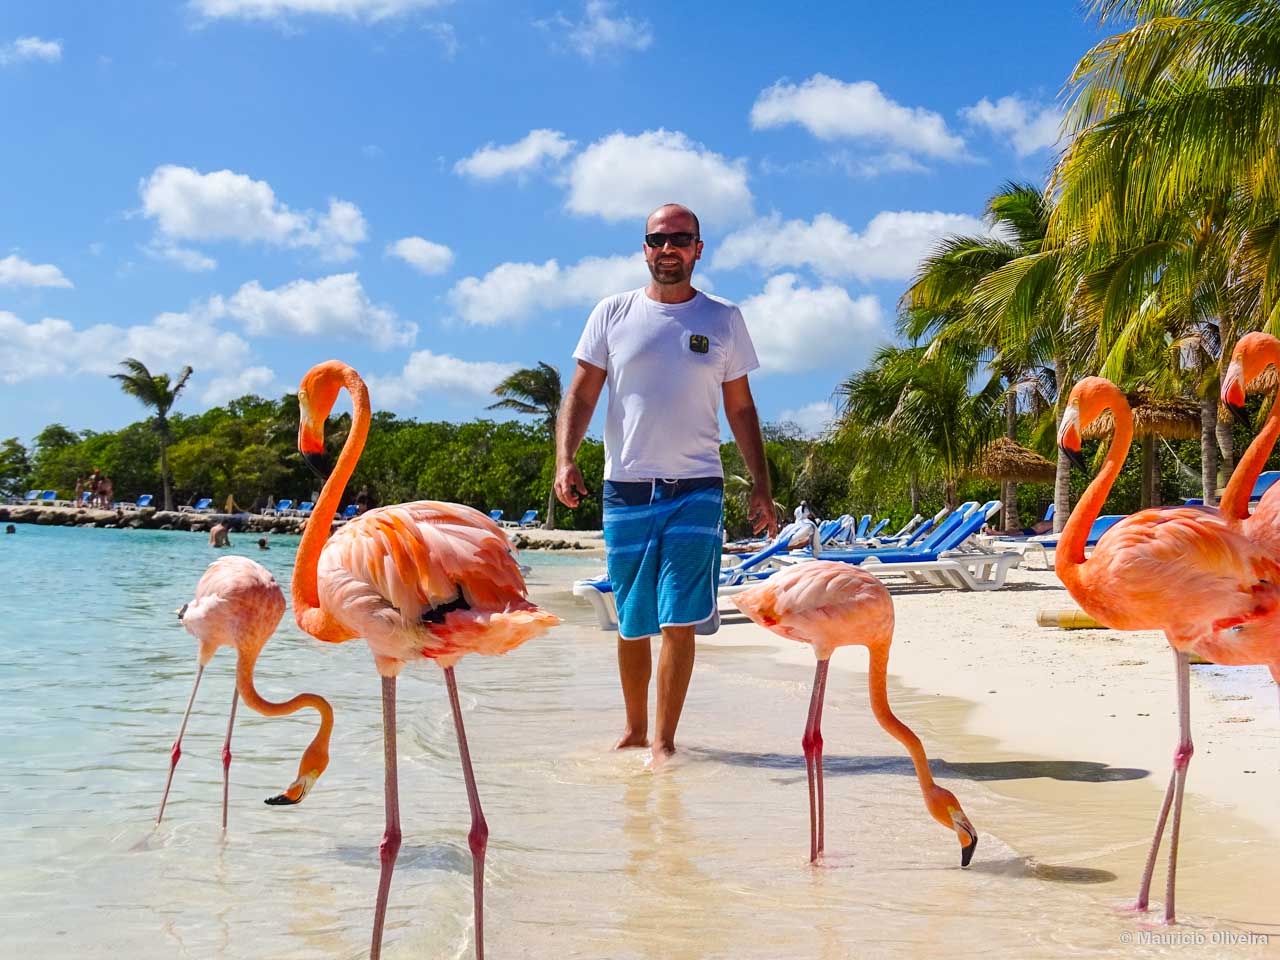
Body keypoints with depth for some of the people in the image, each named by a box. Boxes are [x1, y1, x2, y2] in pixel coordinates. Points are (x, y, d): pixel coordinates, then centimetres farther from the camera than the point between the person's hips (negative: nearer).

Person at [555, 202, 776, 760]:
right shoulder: (613, 314, 7)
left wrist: (761, 484, 7)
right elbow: (581, 395, 5)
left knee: (679, 621, -7)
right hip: (626, 488, 1)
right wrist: (565, 460, -10)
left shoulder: (723, 320, 8)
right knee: (632, 623, 9)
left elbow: (740, 408, 12)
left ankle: (663, 740, 0)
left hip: (696, 489, -1)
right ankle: (633, 729, 25)